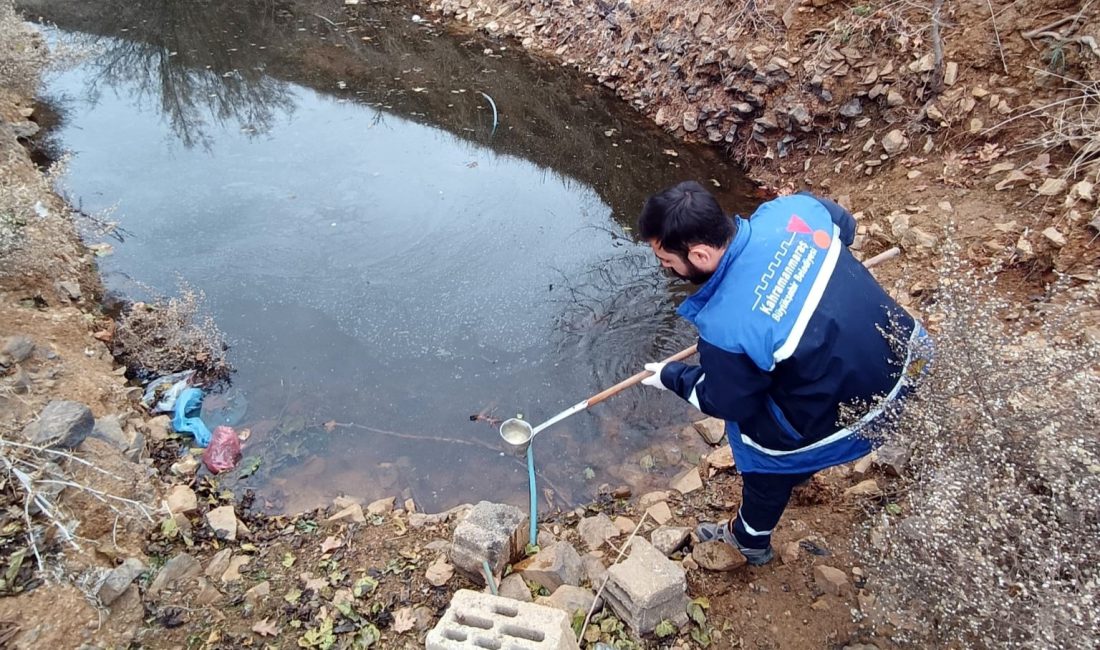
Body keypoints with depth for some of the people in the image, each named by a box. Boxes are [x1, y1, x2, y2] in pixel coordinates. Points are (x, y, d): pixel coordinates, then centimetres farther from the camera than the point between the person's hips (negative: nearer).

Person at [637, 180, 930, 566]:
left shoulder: (724, 328, -33)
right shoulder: (793, 209, -16)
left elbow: (728, 404, -11)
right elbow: (844, 226, 9)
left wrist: (672, 377, 6)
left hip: (855, 416, -7)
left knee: (762, 451, 20)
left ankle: (750, 540, 48)